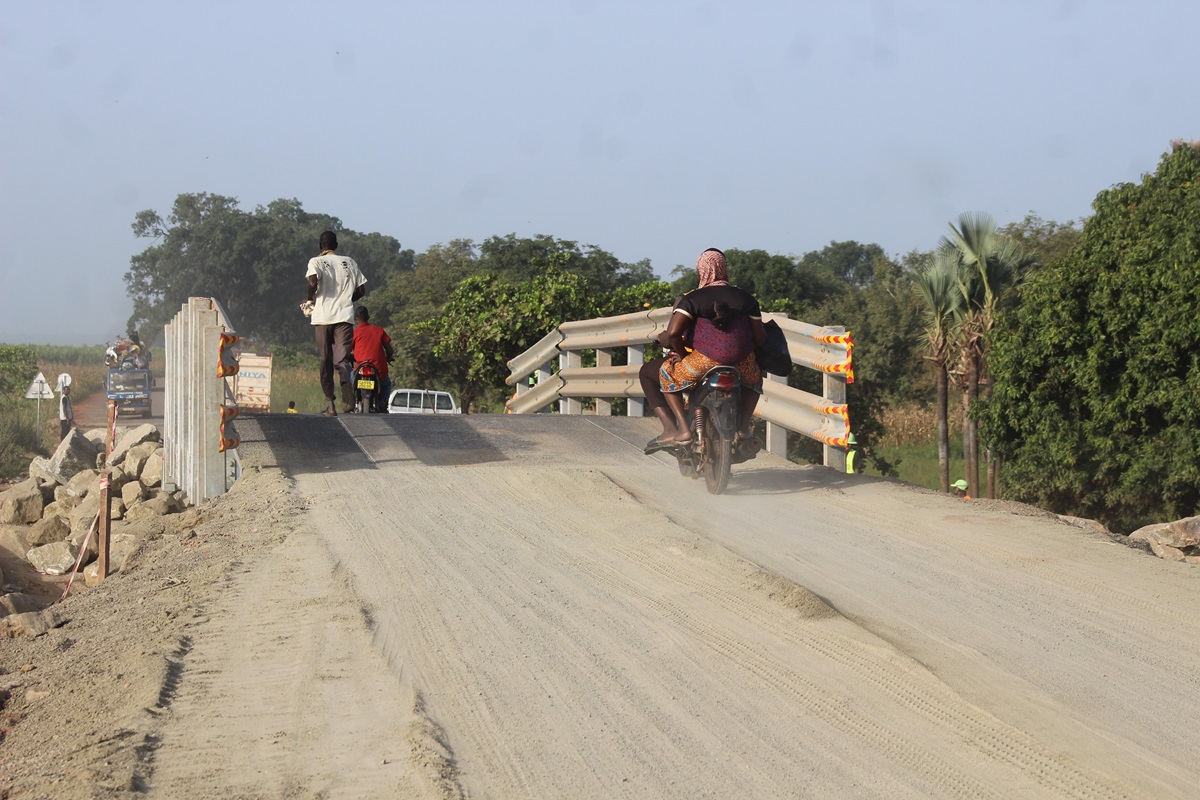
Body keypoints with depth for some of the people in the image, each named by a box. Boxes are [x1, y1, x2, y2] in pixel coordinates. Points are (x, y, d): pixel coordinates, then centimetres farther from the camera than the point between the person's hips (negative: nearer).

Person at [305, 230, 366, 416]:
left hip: (322, 317, -1)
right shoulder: (349, 262, 13)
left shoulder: (316, 262, 2)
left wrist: (309, 301, 1)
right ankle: (346, 382, -40)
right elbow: (360, 290, 12)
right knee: (342, 357, -6)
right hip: (345, 316, 1)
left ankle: (330, 404, 7)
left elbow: (313, 283, -17)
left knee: (326, 361, 8)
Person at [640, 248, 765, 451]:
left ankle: (676, 429, 0)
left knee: (647, 373, 18)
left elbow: (672, 334, -13)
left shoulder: (691, 299, -1)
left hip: (703, 363, -4)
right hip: (742, 364, 4)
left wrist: (683, 355, 4)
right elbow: (759, 339, 8)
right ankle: (743, 425, 21)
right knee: (756, 375, 42)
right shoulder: (746, 298, 9)